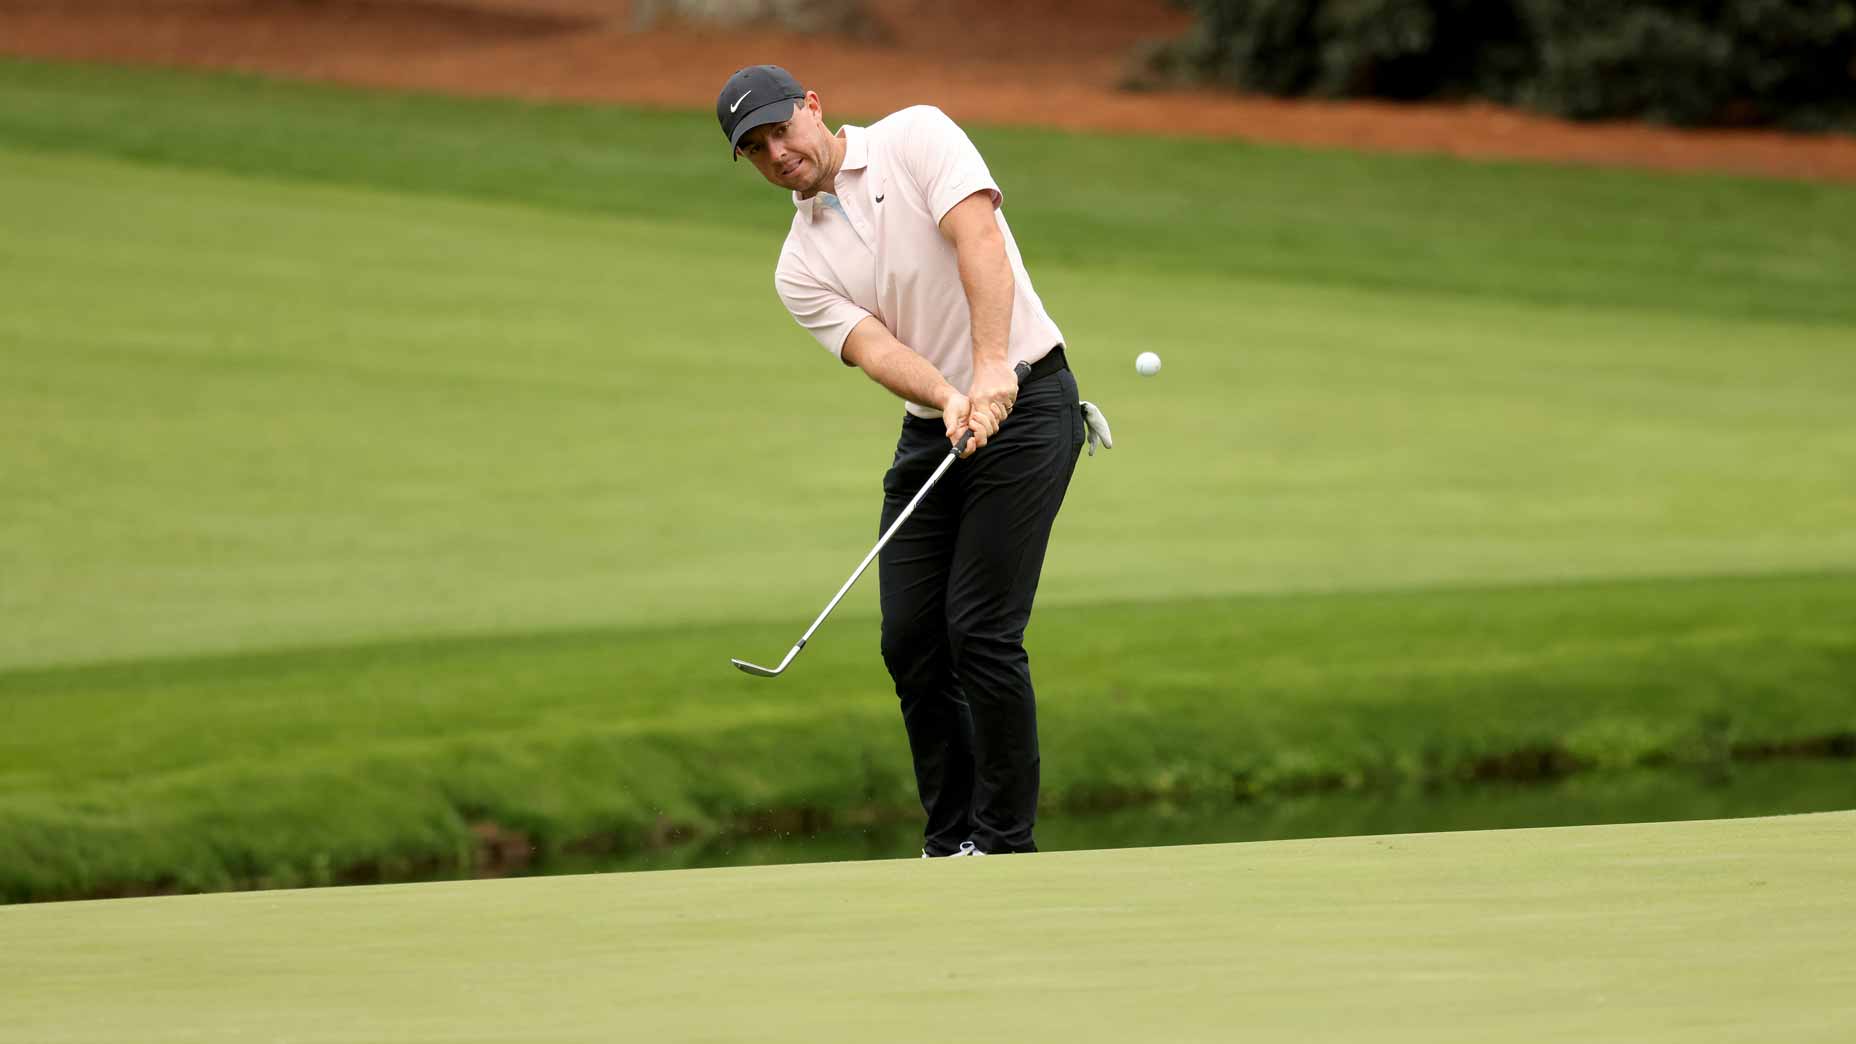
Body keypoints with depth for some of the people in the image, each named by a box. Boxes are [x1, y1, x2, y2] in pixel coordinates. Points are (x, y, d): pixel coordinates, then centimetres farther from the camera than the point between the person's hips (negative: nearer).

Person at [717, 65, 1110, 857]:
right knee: (910, 641, 2)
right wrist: (948, 399, -30)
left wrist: (991, 373, -32)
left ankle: (1003, 842, -3)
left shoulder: (917, 139, -5)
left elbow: (979, 240, -19)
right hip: (929, 433, 6)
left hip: (1024, 403, -6)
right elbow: (874, 349, -9)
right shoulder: (799, 268, 8)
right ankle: (949, 844, 13)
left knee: (982, 631, -11)